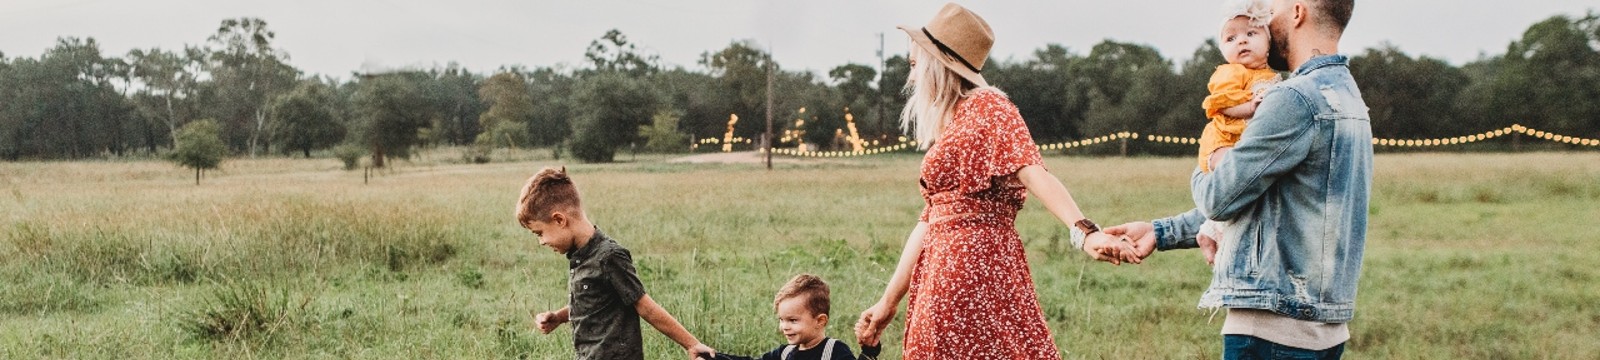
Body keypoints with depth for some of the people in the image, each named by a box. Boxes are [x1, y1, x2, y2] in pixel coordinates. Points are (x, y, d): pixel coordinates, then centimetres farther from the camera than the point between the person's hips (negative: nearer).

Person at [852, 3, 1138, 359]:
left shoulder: (986, 106, -5)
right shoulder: (947, 124, 19)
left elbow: (1034, 172, -19)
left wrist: (1084, 232, -35)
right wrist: (888, 303, 18)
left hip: (977, 265, -8)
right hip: (942, 275, 8)